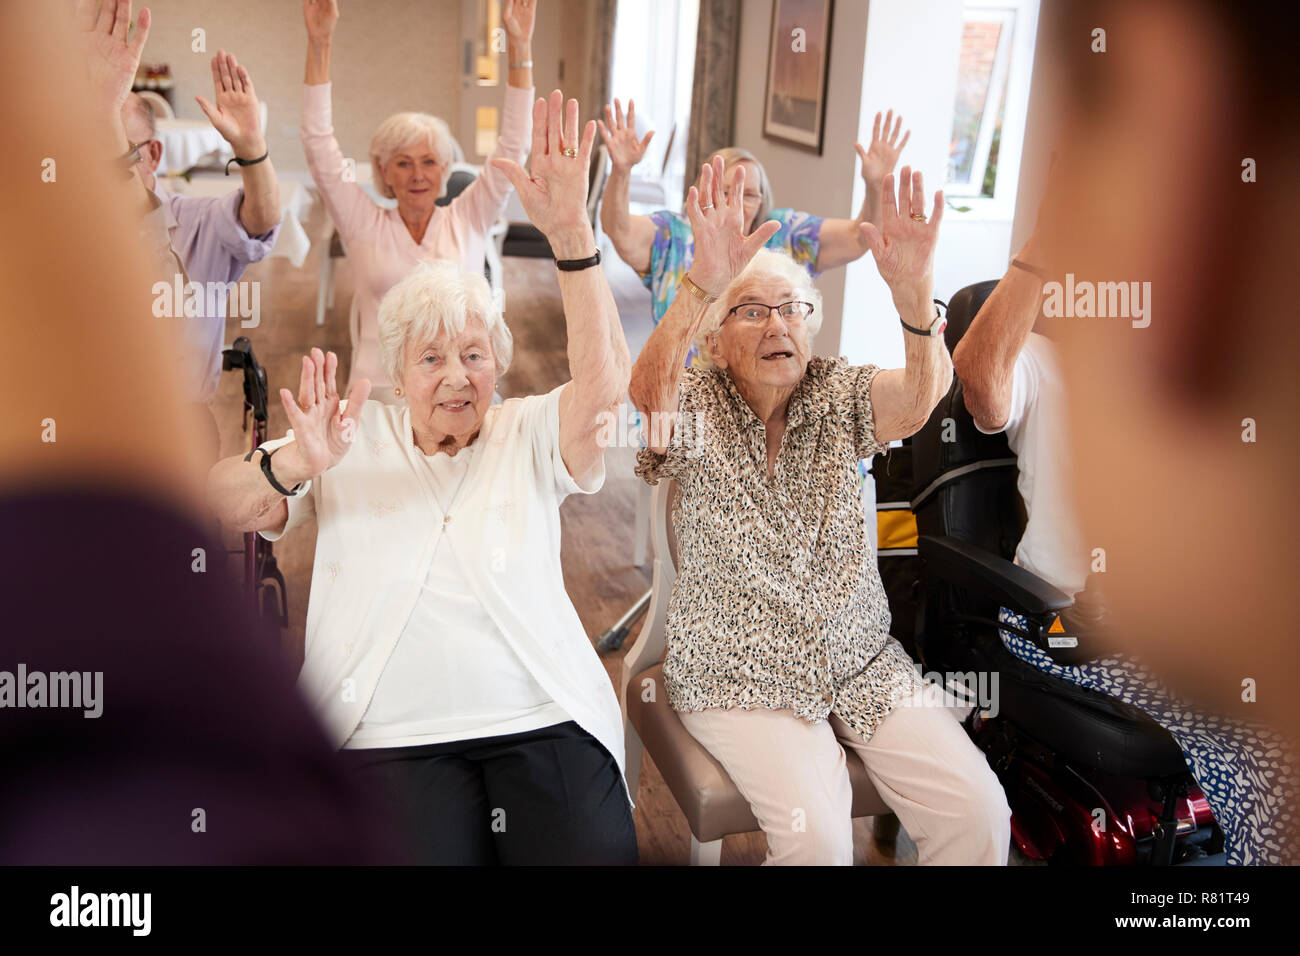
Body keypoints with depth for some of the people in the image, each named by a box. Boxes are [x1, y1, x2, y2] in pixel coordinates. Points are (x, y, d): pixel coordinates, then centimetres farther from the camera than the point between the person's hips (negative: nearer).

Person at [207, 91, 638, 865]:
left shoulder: (527, 434, 10)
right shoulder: (357, 439, 11)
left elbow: (605, 382, -10)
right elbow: (221, 505, 2)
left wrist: (572, 235, -22)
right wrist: (293, 467, -21)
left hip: (543, 726, 1)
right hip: (394, 736, 0)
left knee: (598, 851, -17)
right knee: (427, 851, -22)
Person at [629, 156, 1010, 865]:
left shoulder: (837, 397, 2)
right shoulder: (696, 409, -4)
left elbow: (923, 392, -19)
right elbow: (650, 396, -28)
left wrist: (912, 289, -40)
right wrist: (703, 284, -45)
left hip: (860, 660, 3)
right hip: (739, 676, -3)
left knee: (978, 811, -11)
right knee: (815, 834, -23)